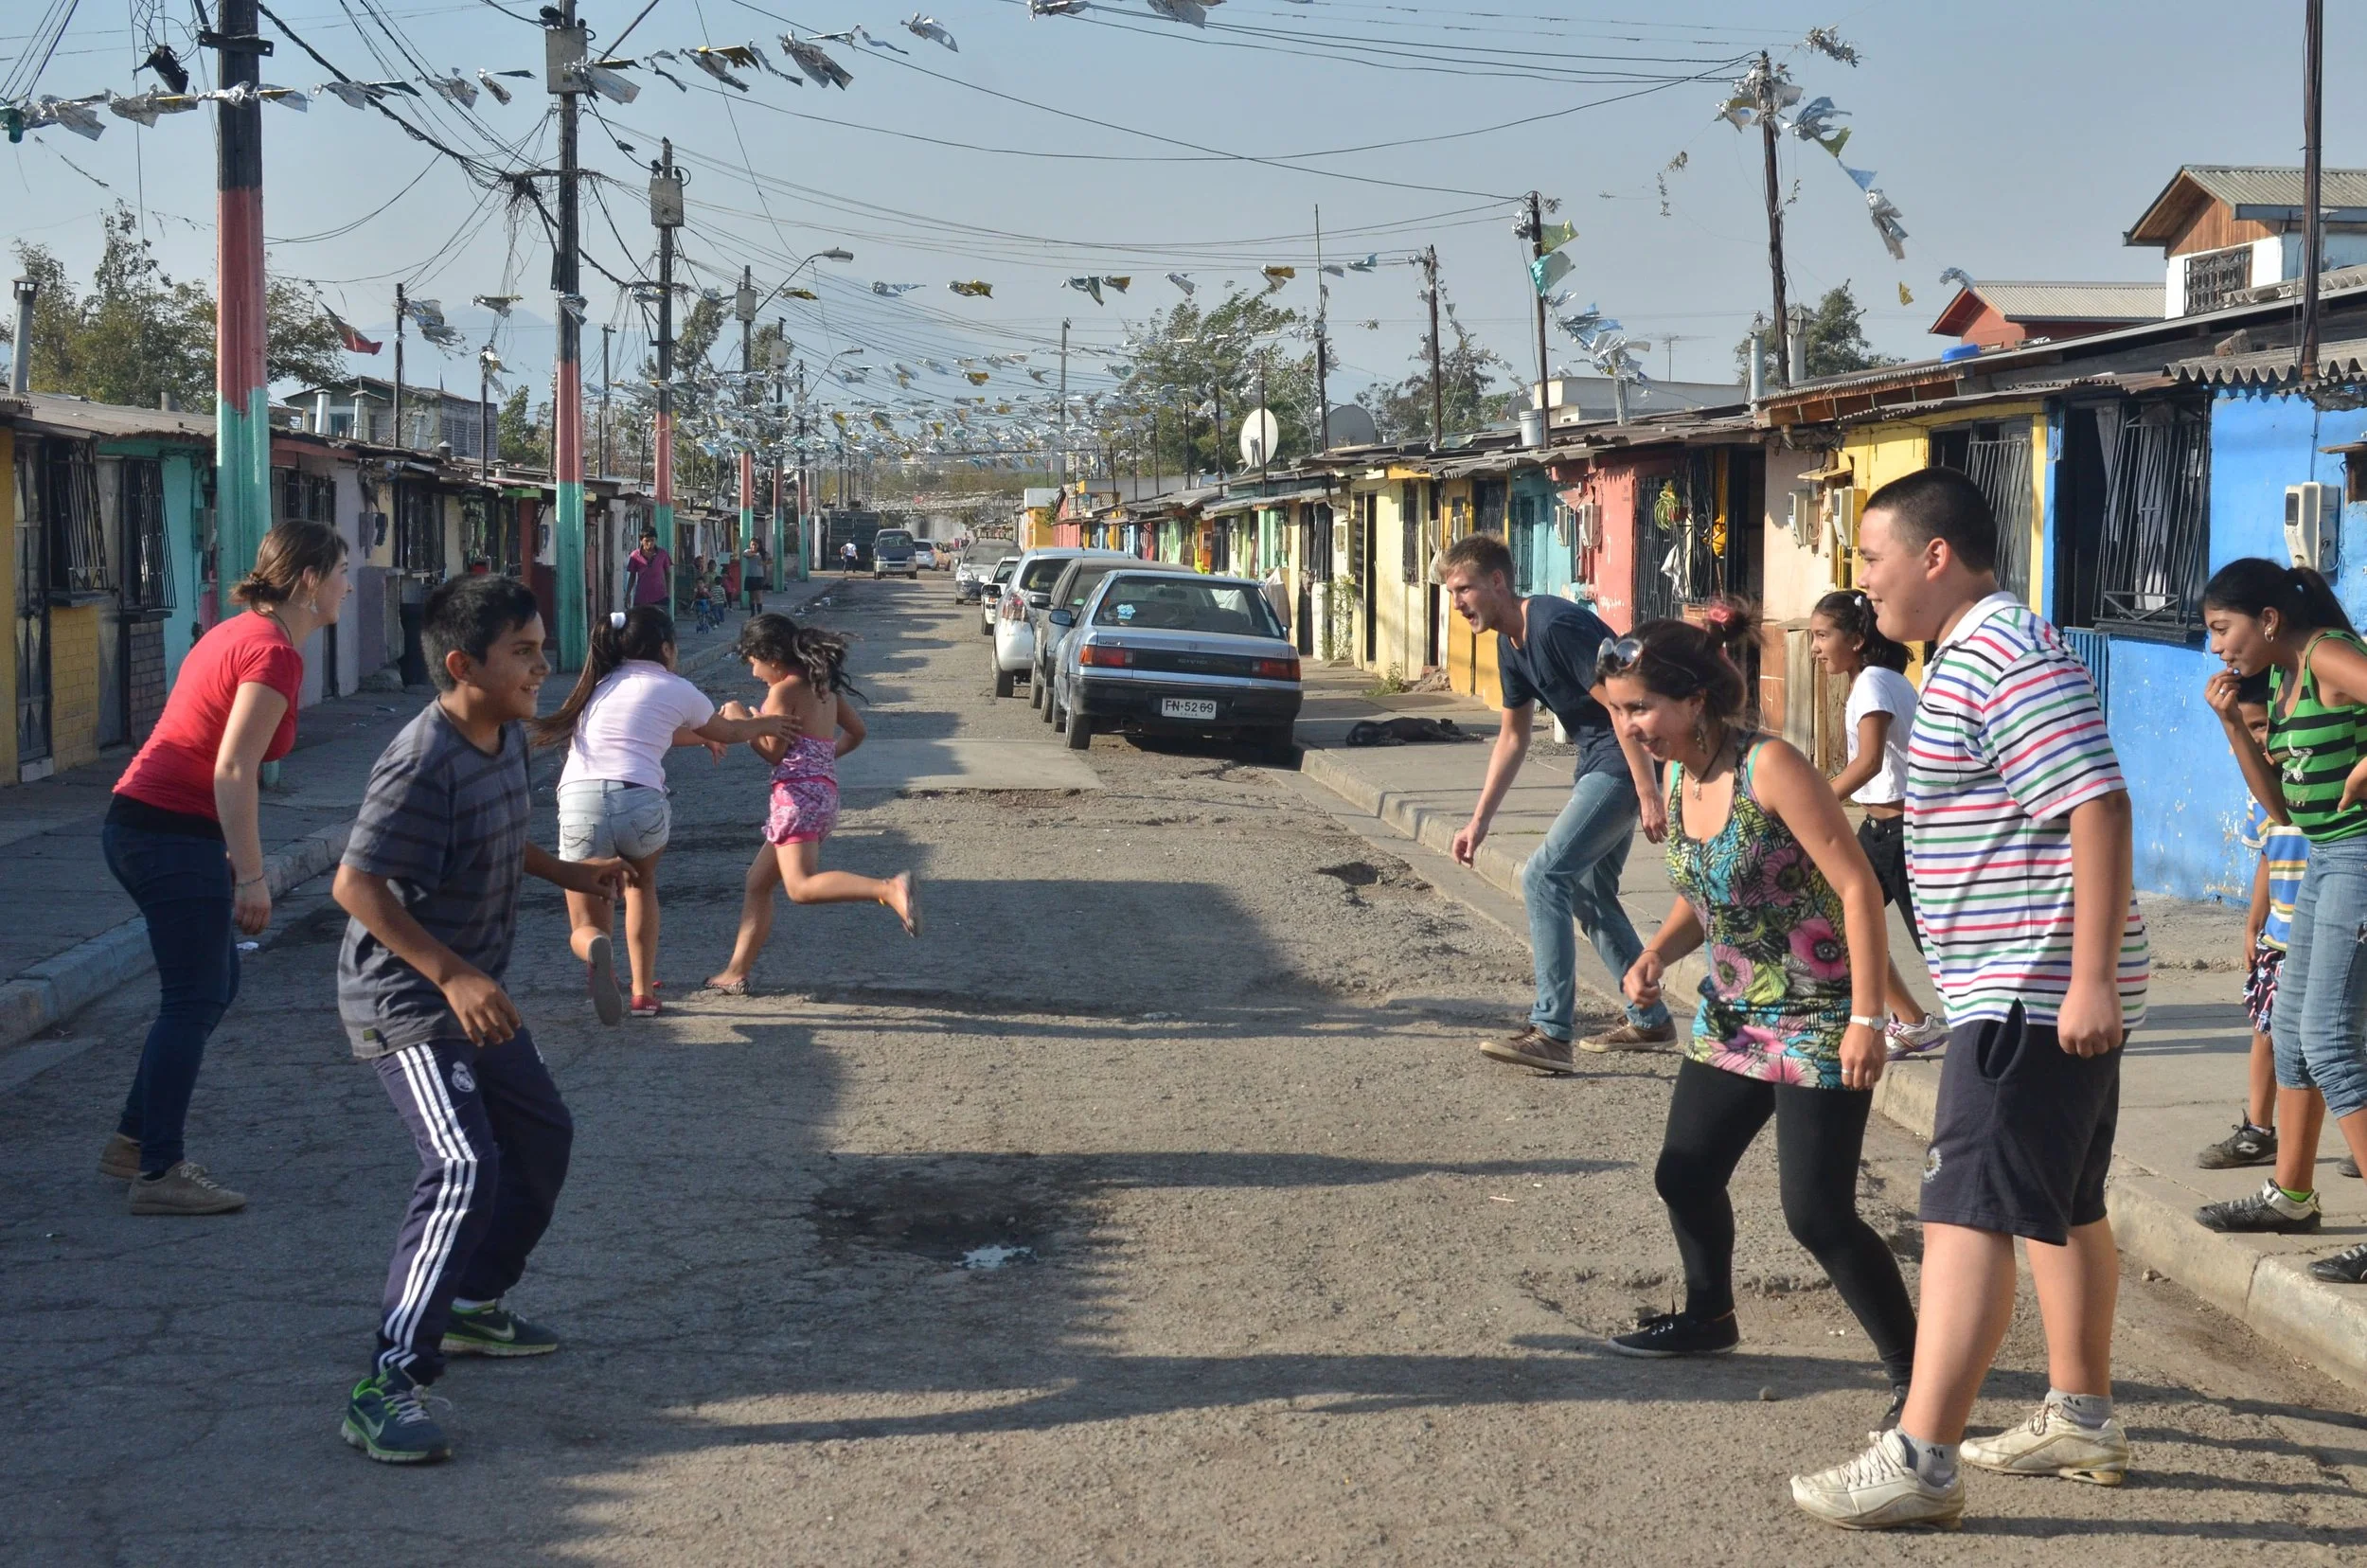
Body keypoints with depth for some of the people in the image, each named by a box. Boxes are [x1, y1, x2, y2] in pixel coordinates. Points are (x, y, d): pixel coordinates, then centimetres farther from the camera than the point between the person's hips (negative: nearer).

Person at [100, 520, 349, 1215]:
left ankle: (134, 1140, 25)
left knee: (213, 986, 18)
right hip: (174, 836, -10)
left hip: (138, 823, 10)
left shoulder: (241, 633, 15)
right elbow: (233, 772, -21)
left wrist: (230, 857, 23)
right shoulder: (275, 652, -15)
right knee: (194, 1001, -3)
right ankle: (159, 1173, 2)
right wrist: (251, 877, -18)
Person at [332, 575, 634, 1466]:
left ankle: (474, 1306, 40)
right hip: (405, 1001, -10)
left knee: (541, 1136, 21)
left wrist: (569, 874, 11)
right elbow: (356, 885, -27)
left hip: (474, 993, 10)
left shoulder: (507, 738, 2)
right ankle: (388, 1386, -20)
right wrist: (453, 976, -32)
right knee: (465, 1170, -22)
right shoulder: (422, 765, -26)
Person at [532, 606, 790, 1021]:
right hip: (639, 801, -2)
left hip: (578, 802, 2)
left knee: (586, 928, 15)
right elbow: (728, 733, 33)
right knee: (641, 881, 32)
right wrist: (765, 725, 53)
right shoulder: (676, 690, 14)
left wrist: (700, 736, 60)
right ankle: (643, 991, 25)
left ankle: (596, 949, -22)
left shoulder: (602, 685, 26)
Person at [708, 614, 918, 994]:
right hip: (825, 791, 10)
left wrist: (739, 719, 1)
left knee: (801, 886, -23)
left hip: (798, 792, -10)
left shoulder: (783, 691, -8)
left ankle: (891, 890, -39)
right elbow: (856, 732, 23)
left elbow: (773, 752, -9)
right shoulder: (822, 685, 17)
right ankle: (736, 973, 15)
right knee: (757, 884, 15)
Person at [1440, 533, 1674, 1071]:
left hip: (1624, 764, -11)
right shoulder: (1511, 644, 10)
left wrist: (1649, 794, -24)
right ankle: (1649, 1020, 30)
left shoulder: (1555, 626, -21)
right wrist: (1478, 822, 16)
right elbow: (1512, 738, 18)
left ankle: (1550, 1034, -14)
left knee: (1543, 877, -15)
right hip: (1596, 764, 11)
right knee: (1587, 890, 18)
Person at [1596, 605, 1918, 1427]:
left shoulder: (1769, 768, -22)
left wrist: (1866, 1019, -25)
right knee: (1684, 1175, 17)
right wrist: (1656, 954, -2)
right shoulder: (1679, 778, 3)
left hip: (1818, 1023, -9)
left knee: (1816, 1212, -12)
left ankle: (1914, 1371, 1)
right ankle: (1708, 1317, 42)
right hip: (1733, 1015, 9)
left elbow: (1858, 889, -22)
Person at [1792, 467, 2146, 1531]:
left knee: (1968, 1215, -12)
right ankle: (2081, 1421, 30)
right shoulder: (1968, 654, 16)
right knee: (2064, 1207, 18)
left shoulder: (2004, 660, -18)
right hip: (2036, 992, 11)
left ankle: (1920, 1461, -11)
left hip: (2034, 996, -11)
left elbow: (2099, 808, -26)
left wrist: (2091, 977, -28)